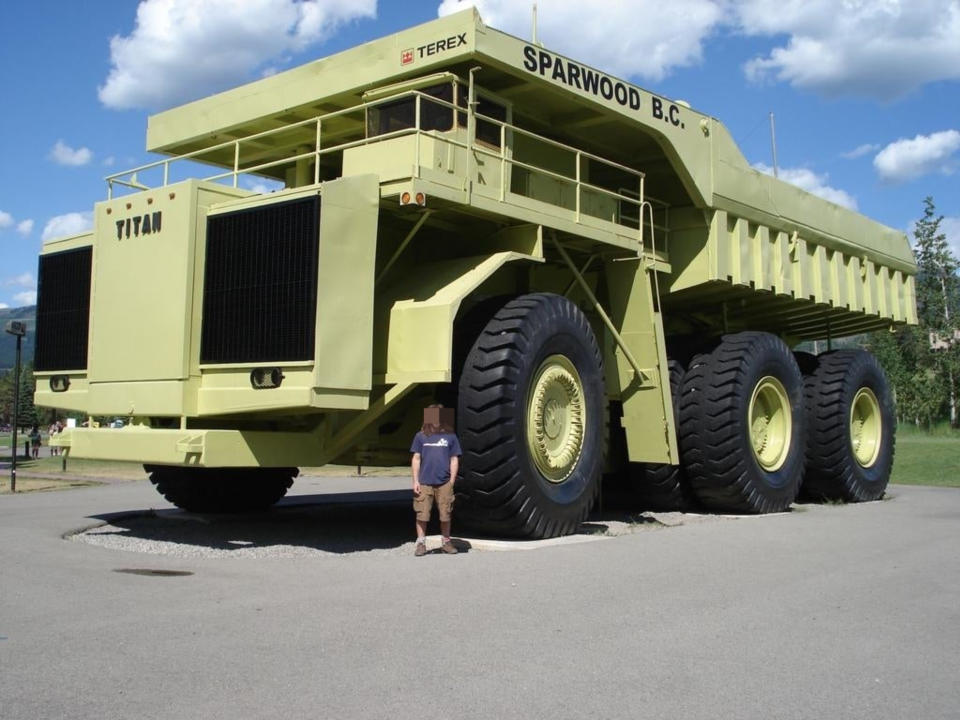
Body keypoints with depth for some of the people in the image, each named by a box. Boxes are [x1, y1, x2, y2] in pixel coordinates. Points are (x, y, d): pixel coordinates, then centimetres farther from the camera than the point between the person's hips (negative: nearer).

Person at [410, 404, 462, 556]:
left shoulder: (450, 437, 6)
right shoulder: (421, 436, 6)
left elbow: (454, 460, 8)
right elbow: (416, 459, 8)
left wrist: (451, 481, 2)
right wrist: (415, 481, 1)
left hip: (444, 483, 0)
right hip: (425, 483, 0)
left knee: (446, 515, 7)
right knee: (422, 515, 0)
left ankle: (446, 542, 22)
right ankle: (421, 544, 11)